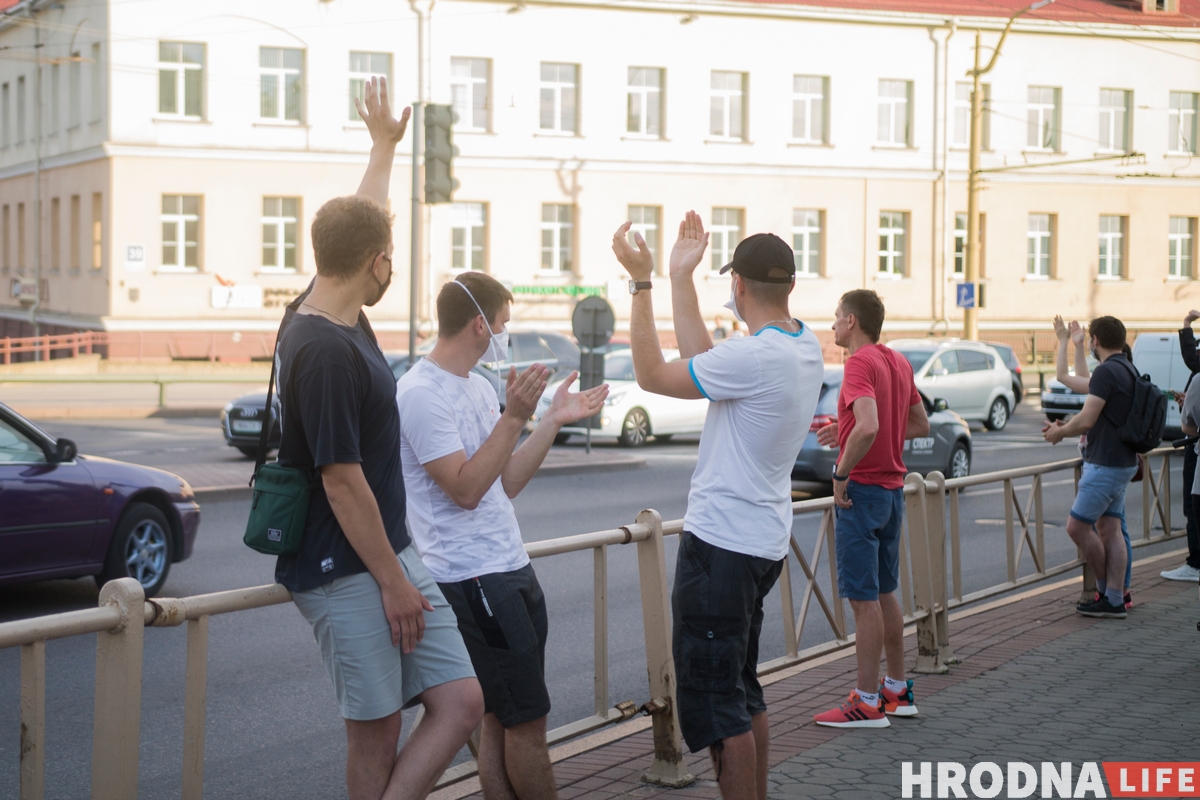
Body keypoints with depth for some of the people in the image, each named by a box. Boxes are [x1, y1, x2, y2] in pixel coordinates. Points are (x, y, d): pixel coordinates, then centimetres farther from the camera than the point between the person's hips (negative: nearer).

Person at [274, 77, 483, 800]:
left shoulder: (337, 313, 7)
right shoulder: (325, 351, -21)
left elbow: (360, 219, 26)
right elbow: (342, 481, -21)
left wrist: (386, 143, 39)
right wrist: (392, 580, -16)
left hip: (392, 551, 9)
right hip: (347, 570, -9)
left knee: (462, 702, 2)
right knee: (376, 735, 0)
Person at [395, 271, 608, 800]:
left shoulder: (478, 387, 15)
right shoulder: (422, 393, -14)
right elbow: (465, 489, -20)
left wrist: (554, 419, 9)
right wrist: (514, 417, -22)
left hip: (510, 572, 10)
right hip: (470, 579, -10)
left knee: (502, 719, 12)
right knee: (526, 719, -5)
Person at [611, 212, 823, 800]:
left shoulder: (756, 358, -24)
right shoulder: (804, 347, 4)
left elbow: (653, 375, -14)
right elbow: (702, 359, 12)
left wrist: (641, 281, -10)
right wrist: (679, 277, 16)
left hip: (722, 546, -10)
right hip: (763, 544, 10)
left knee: (713, 702, -4)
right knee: (743, 690, 21)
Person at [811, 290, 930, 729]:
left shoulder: (860, 364, -16)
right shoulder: (899, 362, 11)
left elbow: (868, 427, -31)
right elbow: (920, 425, 19)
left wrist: (841, 472, -18)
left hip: (861, 491, -9)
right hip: (893, 489, 9)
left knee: (863, 597, -4)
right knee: (884, 593, 17)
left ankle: (867, 703, 0)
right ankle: (897, 689, 25)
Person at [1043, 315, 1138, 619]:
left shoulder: (1107, 371, -19)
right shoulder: (1128, 370, 13)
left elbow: (1086, 421, -23)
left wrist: (1059, 432, -4)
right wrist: (1065, 428, 18)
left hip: (1105, 466, -10)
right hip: (1123, 463, 10)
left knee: (1077, 526, -2)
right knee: (1109, 530, 9)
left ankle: (1105, 591, 9)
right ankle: (1114, 600, 7)